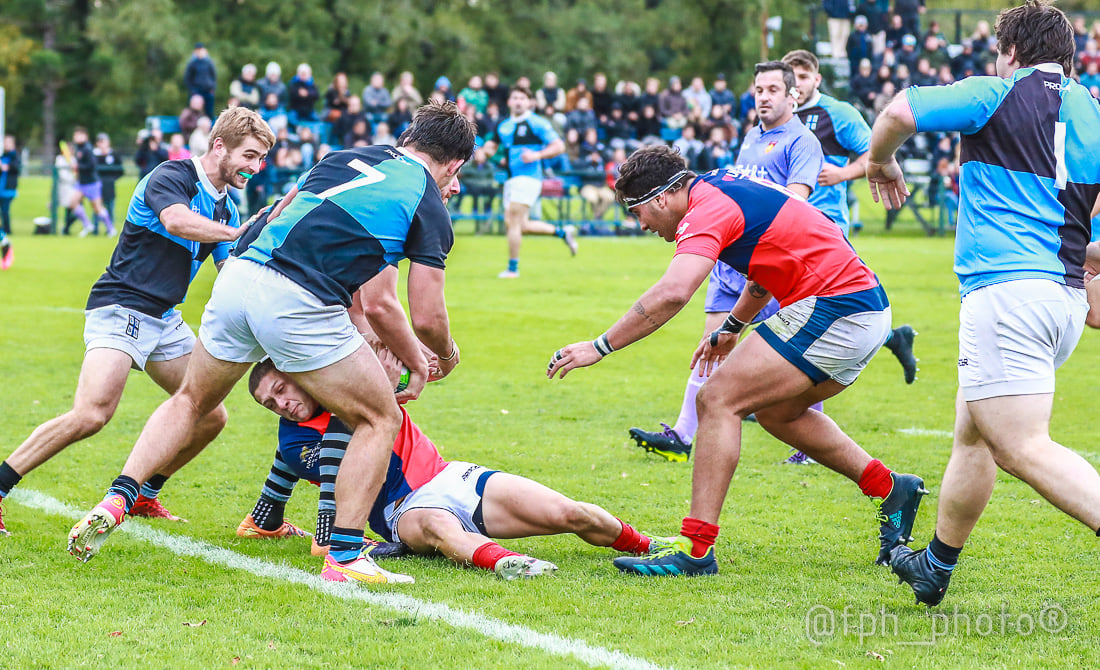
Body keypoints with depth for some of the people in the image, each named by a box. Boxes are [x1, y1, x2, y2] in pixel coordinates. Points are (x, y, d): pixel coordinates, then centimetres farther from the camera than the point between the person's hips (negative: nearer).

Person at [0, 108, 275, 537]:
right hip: (119, 308, -9)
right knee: (91, 415, -26)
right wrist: (239, 234, -35)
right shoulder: (171, 177, -12)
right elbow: (174, 219, -34)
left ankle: (142, 497, 22)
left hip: (165, 320, 9)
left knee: (210, 416, 5)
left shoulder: (225, 208, 13)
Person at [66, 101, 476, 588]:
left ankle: (117, 499, 15)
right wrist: (444, 356, 27)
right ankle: (344, 556, 6)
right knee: (380, 420, 12)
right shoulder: (431, 212, 7)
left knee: (190, 401, 28)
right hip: (299, 307, -5)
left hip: (238, 276, 5)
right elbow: (425, 318, 4)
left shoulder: (344, 159, 23)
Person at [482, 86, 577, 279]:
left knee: (513, 222, -13)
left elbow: (559, 146, -8)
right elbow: (491, 145, 27)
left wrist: (537, 155, -21)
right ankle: (562, 232, 26)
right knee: (521, 225, 7)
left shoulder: (536, 123, -5)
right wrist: (488, 150, 2)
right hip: (511, 179, 8)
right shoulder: (504, 126, 15)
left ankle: (513, 268, -6)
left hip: (528, 176, -8)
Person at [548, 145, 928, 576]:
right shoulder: (726, 188, 16)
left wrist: (601, 346, -25)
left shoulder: (708, 209, -14)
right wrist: (732, 327, 34)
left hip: (832, 309, -10)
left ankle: (695, 548, -13)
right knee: (776, 412, 26)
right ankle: (891, 491, 31)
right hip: (868, 309, 10)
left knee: (718, 400, -10)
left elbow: (672, 293, -30)